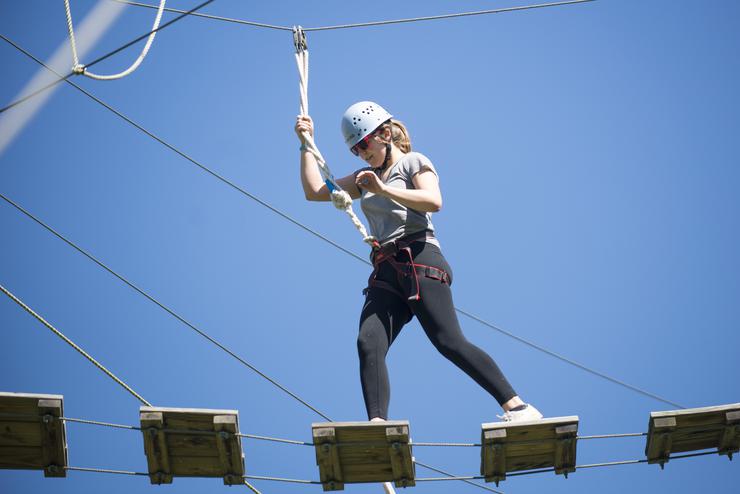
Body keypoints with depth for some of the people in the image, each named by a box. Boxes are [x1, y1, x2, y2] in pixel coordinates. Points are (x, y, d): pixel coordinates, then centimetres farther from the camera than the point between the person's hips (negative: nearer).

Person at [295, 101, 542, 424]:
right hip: (385, 272, 6)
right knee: (368, 343, -18)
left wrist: (384, 189, -13)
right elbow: (314, 191, 27)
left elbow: (434, 201, -10)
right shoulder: (367, 178, 29)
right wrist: (306, 144, 24)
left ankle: (516, 407, -17)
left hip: (419, 262, -6)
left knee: (449, 342, -19)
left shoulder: (413, 162, 10)